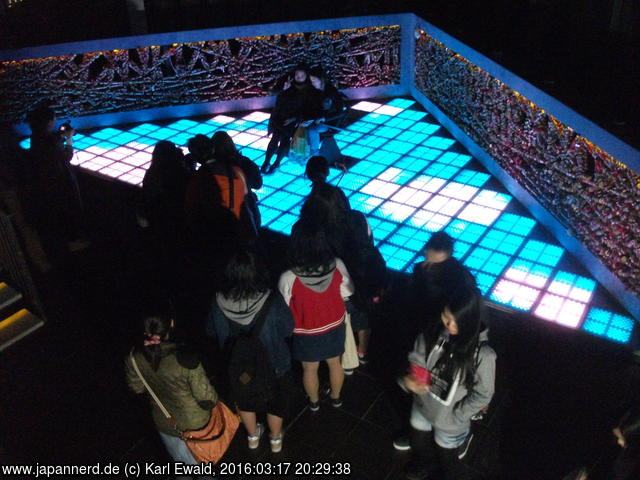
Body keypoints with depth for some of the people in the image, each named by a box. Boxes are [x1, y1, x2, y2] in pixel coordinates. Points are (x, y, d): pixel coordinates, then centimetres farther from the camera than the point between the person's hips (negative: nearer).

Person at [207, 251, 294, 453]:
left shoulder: (219, 303, -26)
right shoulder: (272, 302, -33)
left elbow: (211, 332, -7)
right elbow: (288, 330, -16)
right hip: (273, 366, -1)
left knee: (245, 401, 31)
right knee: (275, 403, 28)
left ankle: (253, 436, 54)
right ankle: (275, 440, 50)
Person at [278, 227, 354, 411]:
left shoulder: (288, 279, -34)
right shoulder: (337, 266, -26)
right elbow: (346, 295, -9)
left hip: (307, 334, -2)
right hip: (335, 327, 2)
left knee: (310, 369, 26)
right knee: (335, 363, 29)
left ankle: (314, 402, 52)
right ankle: (336, 397, 54)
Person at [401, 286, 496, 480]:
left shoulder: (483, 354, -31)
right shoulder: (431, 334, -21)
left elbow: (483, 395, -18)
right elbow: (415, 361, -8)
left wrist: (456, 417, -16)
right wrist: (408, 380, -28)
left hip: (449, 419, -3)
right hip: (423, 405, 4)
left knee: (446, 454, 25)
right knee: (419, 442, 32)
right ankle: (423, 463, 67)